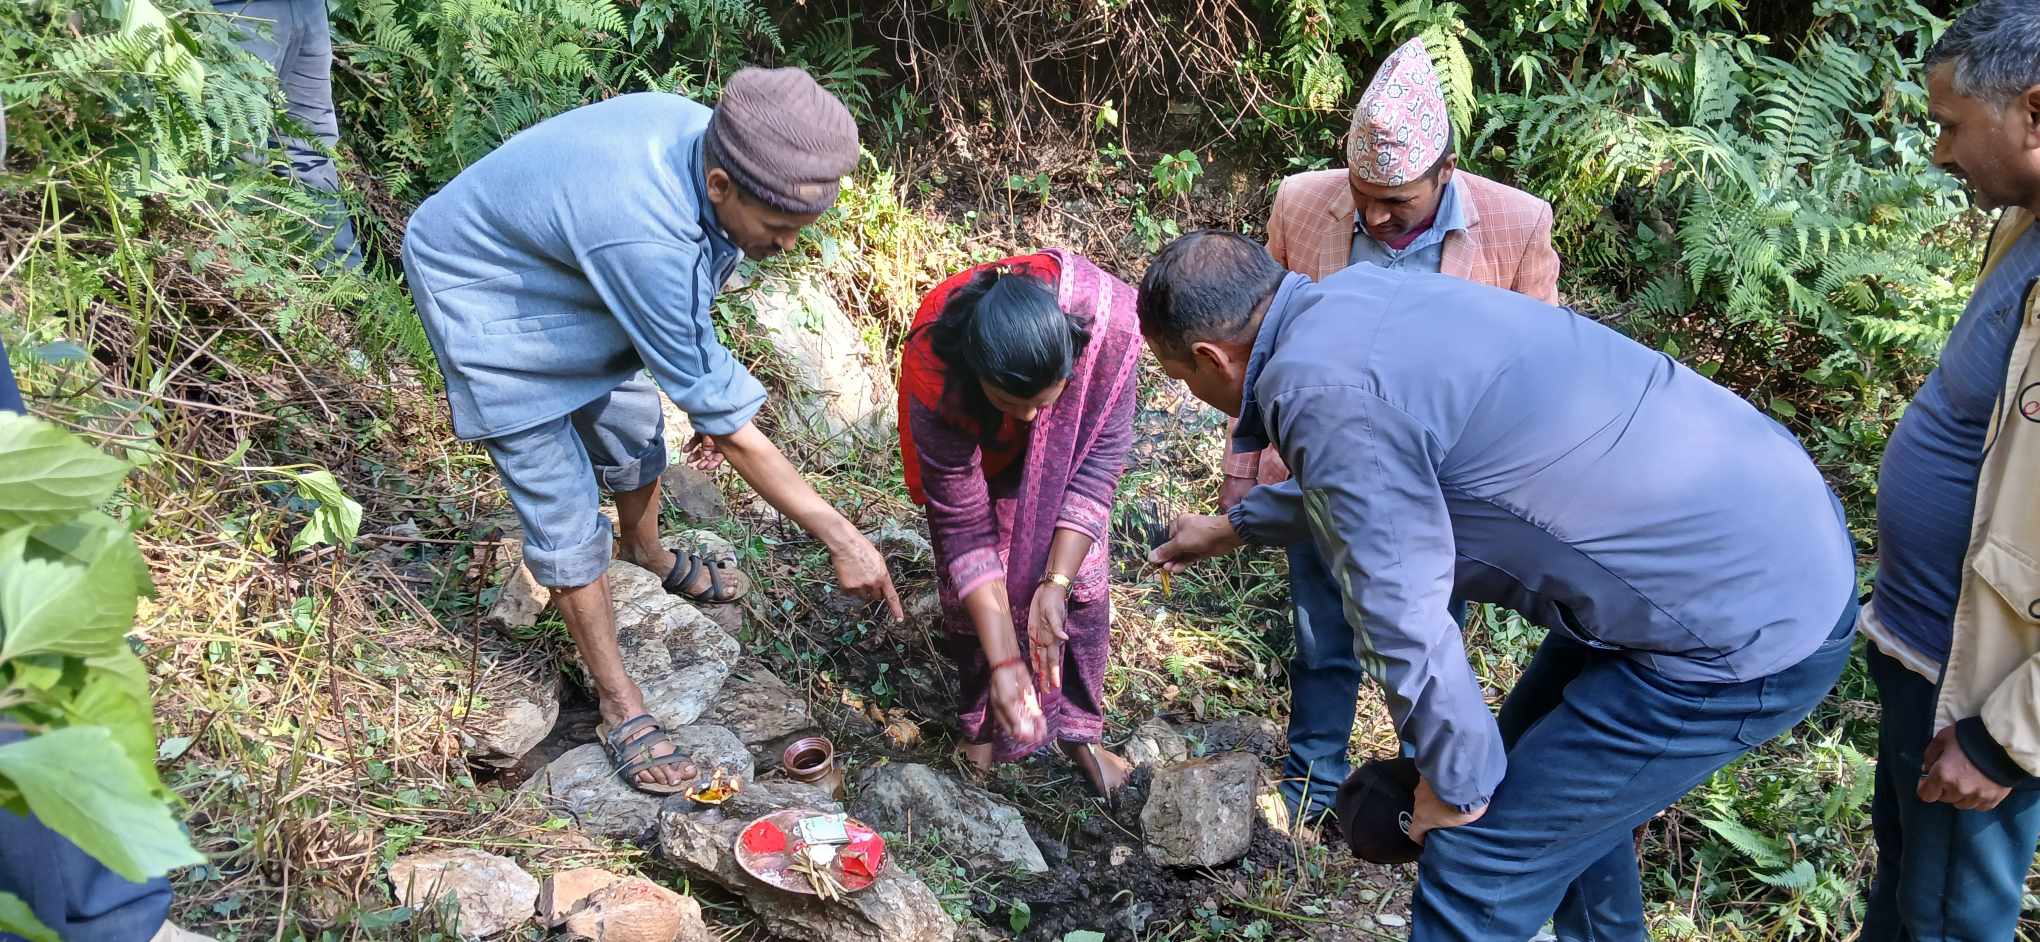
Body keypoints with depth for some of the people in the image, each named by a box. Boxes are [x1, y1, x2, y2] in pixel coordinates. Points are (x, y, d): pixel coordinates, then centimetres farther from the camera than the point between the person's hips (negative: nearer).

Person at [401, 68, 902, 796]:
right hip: (486, 295, -8)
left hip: (557, 273, 8)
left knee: (633, 430, 21)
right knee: (565, 512, -5)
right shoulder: (644, 235, -43)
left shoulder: (705, 136, -20)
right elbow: (724, 421, -34)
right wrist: (840, 538, -30)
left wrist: (708, 395, 5)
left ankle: (647, 552, 52)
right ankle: (617, 699, 12)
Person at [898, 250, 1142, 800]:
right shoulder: (934, 376, -41)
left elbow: (1099, 464, -29)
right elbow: (965, 526, -32)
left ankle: (1077, 730, 19)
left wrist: (1055, 585, -35)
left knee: (1085, 580, -3)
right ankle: (982, 724, 25)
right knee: (968, 591, -3)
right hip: (972, 446, -1)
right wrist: (1004, 663, -34)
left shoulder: (1110, 323, -41)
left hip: (1063, 449, 1)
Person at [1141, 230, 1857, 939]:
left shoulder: (1321, 388, -24)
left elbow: (1403, 623, -21)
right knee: (1541, 766, 27)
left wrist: (1455, 781, -3)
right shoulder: (1356, 298, 6)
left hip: (1755, 621, -10)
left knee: (1480, 866, -2)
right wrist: (1237, 527, 39)